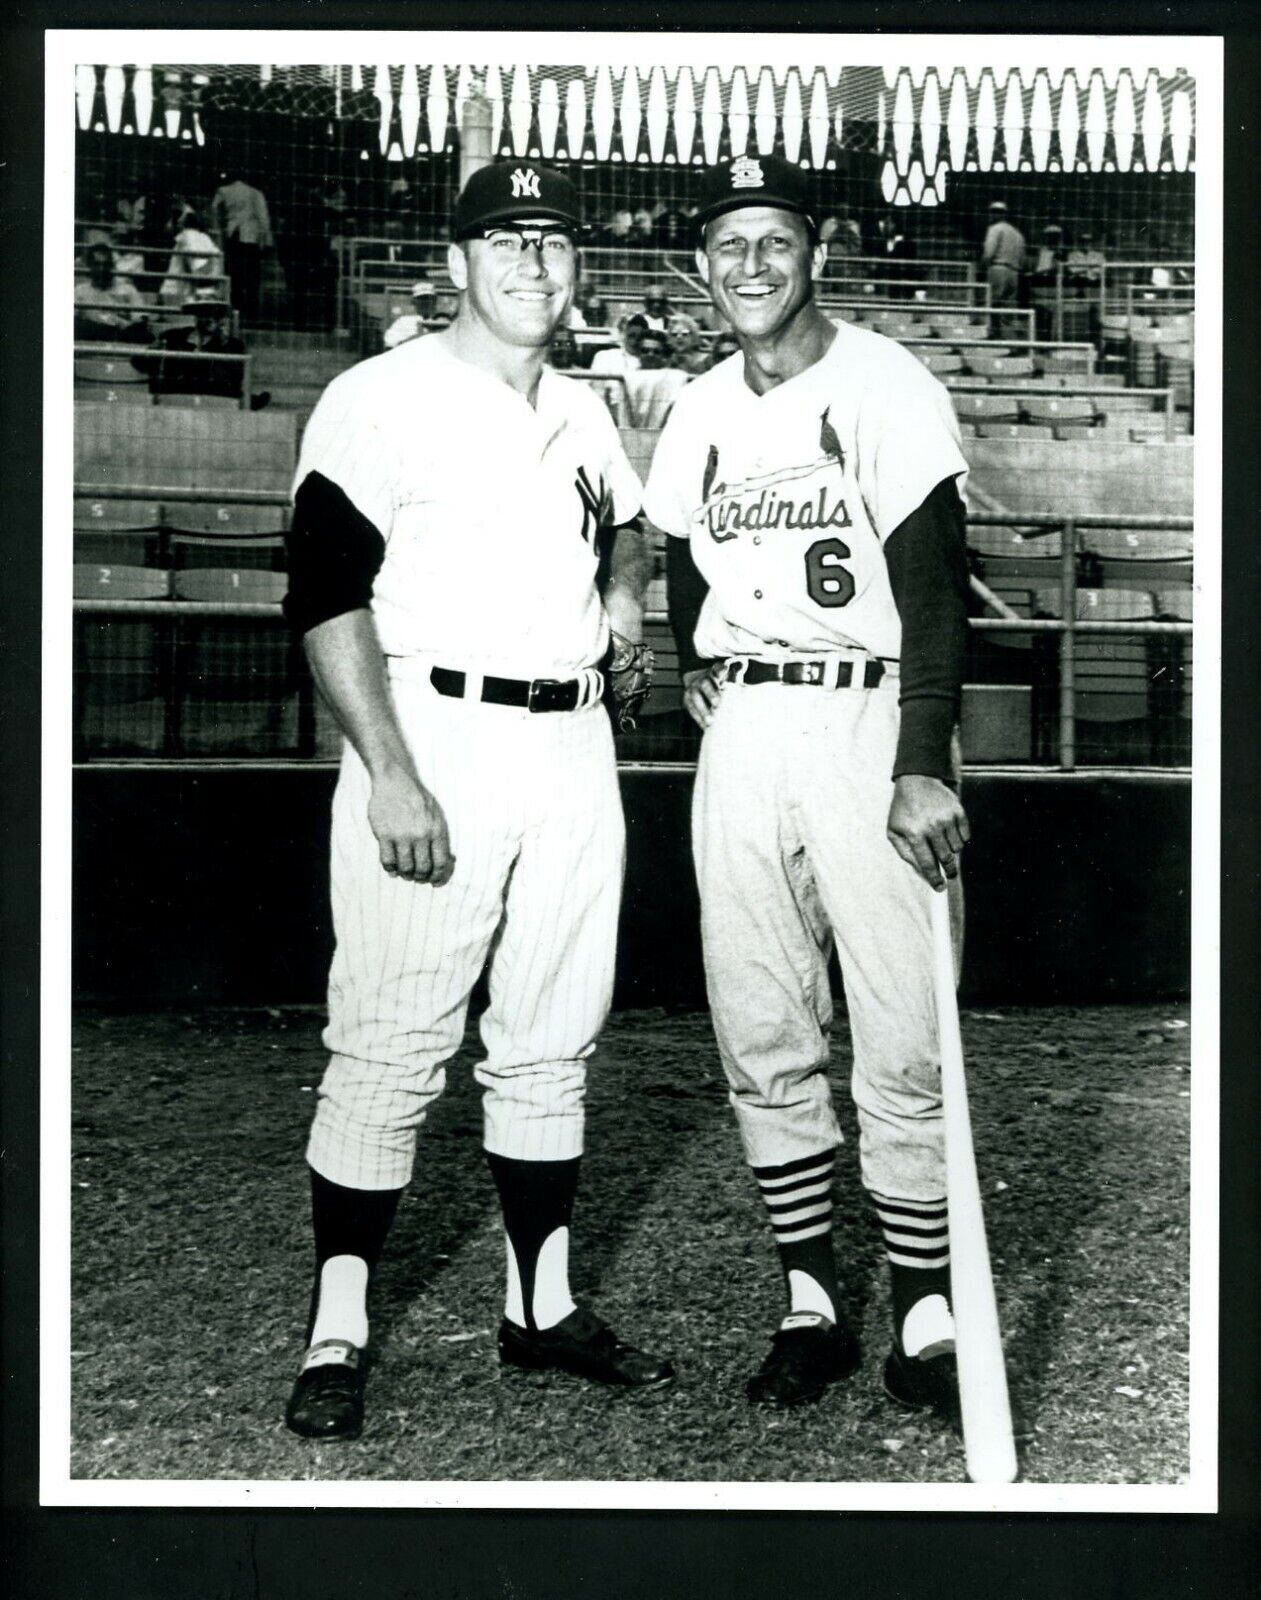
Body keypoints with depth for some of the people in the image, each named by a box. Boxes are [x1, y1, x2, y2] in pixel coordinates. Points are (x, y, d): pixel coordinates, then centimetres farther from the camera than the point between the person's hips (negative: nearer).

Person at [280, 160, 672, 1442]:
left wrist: (625, 589, 9)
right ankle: (336, 1335, 7)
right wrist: (389, 775, -20)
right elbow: (327, 597, -12)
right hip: (434, 738, -6)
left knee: (552, 1042, 11)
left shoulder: (583, 413, 15)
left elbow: (625, 524, 33)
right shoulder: (382, 400, -5)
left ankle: (541, 1308, 23)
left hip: (573, 747, 7)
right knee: (390, 1046, -5)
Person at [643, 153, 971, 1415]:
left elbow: (935, 587, -11)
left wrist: (921, 765, -20)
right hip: (742, 729, 6)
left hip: (868, 718, -5)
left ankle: (925, 1318, 5)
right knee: (761, 1040, 6)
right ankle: (809, 1306, 16)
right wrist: (695, 663, 10)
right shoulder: (698, 411, 14)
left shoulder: (883, 386, -4)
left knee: (901, 1047, -6)